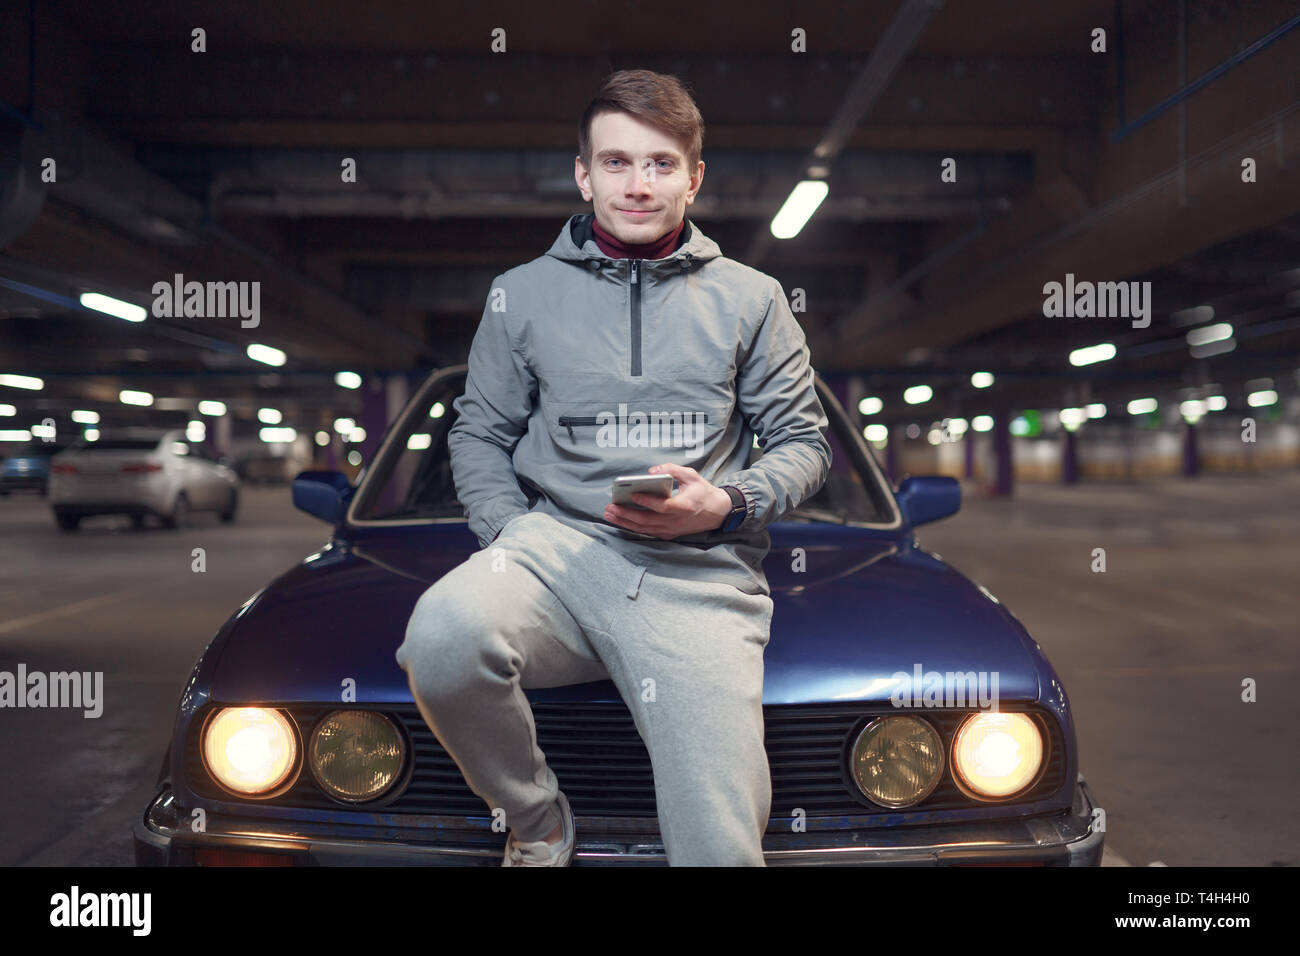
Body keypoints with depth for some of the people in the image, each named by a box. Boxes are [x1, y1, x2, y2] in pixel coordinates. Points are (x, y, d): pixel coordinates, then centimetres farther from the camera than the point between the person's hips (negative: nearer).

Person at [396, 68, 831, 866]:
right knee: (445, 634, -34)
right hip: (559, 541, 1)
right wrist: (506, 531, -2)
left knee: (720, 845, -18)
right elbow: (479, 434, 17)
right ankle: (537, 822, -5)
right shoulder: (522, 294, 15)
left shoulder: (750, 299, 15)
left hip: (700, 571, 0)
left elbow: (803, 441, 14)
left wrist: (727, 504, -6)